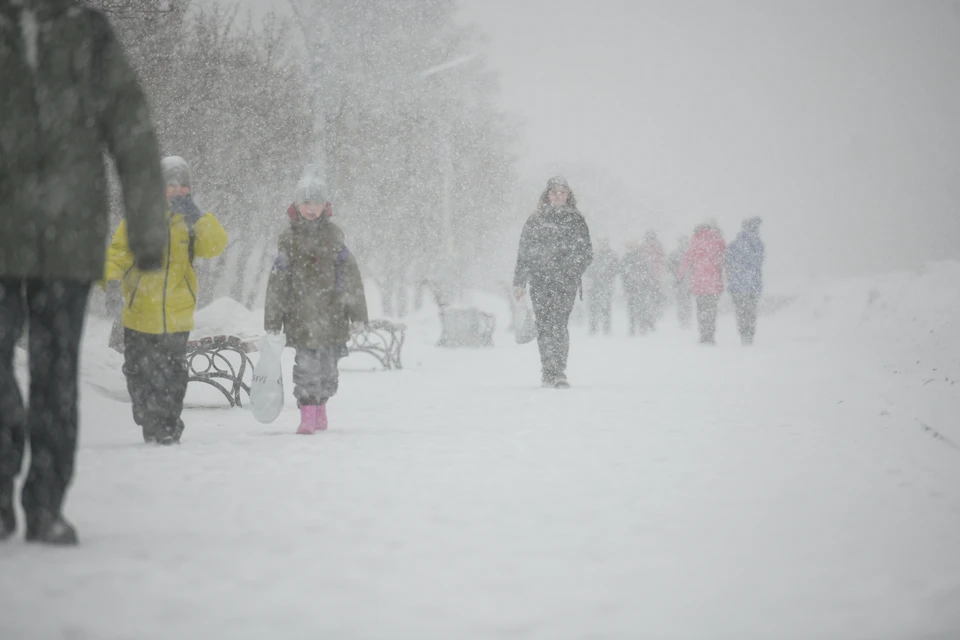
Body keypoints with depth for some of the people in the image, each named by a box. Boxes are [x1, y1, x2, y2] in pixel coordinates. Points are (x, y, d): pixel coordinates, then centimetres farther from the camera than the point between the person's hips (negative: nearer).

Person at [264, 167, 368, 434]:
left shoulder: (334, 236, 6)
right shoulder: (289, 239, 2)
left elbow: (352, 277, 8)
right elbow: (277, 283, 4)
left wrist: (357, 314, 5)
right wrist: (272, 322, 3)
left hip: (332, 316, 2)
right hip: (301, 318, -2)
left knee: (329, 367, 8)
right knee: (306, 367, -8)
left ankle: (320, 406, 26)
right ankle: (308, 415, -3)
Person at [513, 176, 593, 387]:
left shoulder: (576, 220, 10)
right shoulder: (535, 221, 11)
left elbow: (587, 252, 11)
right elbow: (524, 253, 13)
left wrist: (575, 267, -7)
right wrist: (519, 282, 9)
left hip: (566, 281, -1)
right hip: (540, 281, 2)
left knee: (559, 323, -15)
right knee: (544, 326, -2)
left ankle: (558, 372, -18)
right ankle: (549, 372, 5)